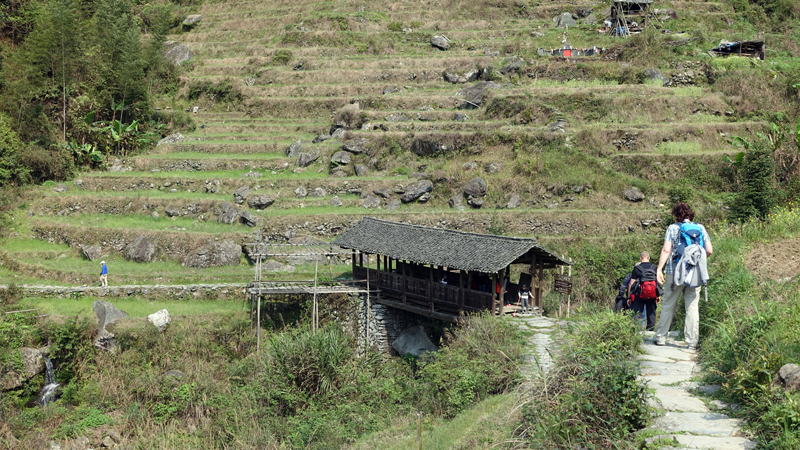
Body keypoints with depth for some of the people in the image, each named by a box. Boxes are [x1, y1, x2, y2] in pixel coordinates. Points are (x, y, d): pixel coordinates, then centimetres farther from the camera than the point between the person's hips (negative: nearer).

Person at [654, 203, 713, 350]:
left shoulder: (672, 228, 0)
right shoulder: (700, 228, 7)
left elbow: (666, 250, -9)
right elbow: (709, 250, 2)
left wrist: (659, 269, -8)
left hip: (675, 272, -2)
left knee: (668, 305, 8)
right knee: (692, 306, 4)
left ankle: (661, 337, 13)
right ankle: (692, 342, 3)